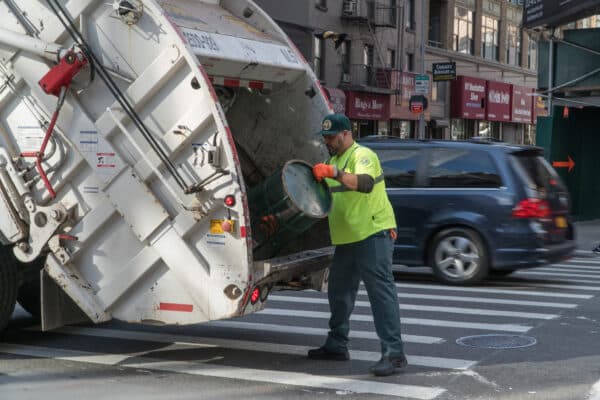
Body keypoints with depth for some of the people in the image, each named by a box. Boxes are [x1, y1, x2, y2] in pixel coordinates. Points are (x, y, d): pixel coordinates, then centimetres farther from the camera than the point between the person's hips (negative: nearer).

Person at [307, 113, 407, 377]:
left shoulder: (362, 155, -10)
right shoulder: (335, 160, 20)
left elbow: (365, 183, -30)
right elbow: (329, 194, 31)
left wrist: (334, 172, -39)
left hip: (372, 235, -10)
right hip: (347, 238, 10)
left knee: (381, 291, -13)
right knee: (338, 291, 17)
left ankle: (393, 353, -15)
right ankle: (336, 345, 31)